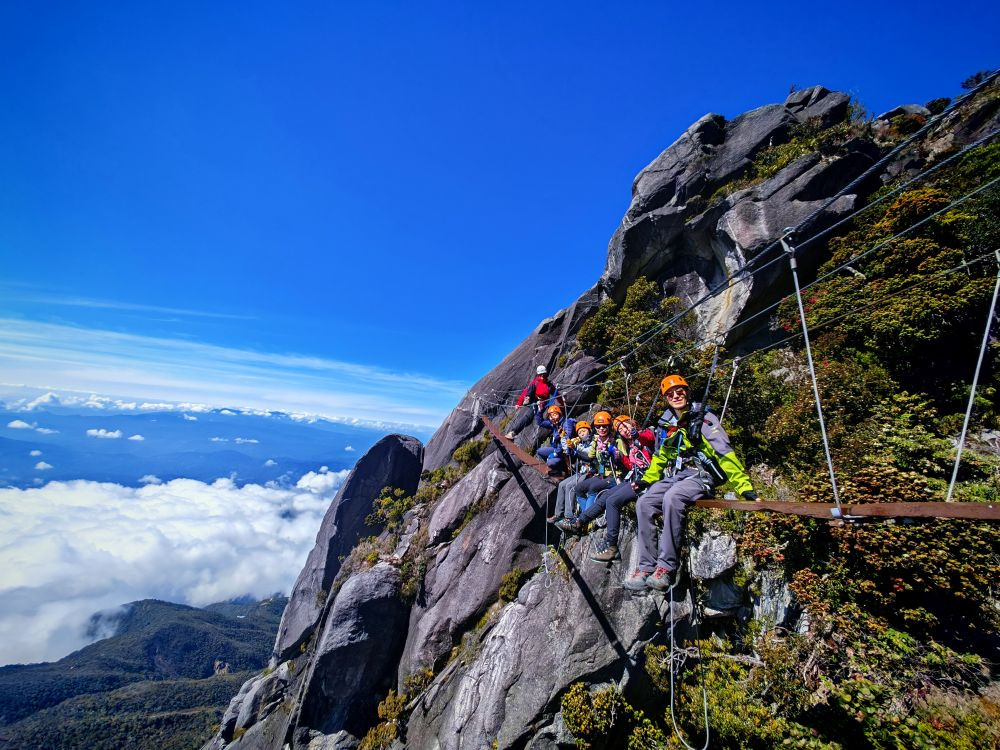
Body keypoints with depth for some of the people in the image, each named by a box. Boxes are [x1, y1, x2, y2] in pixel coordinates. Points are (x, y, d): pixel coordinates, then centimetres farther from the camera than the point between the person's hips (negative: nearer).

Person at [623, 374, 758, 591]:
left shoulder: (704, 419, -5)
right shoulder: (667, 424, 15)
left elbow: (725, 453, -13)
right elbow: (660, 457, 24)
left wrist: (744, 485, -21)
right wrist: (646, 479, 14)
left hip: (699, 476, -6)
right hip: (673, 476, 6)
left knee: (671, 498, -36)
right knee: (644, 504, -18)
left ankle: (666, 566, -29)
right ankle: (647, 566, -14)